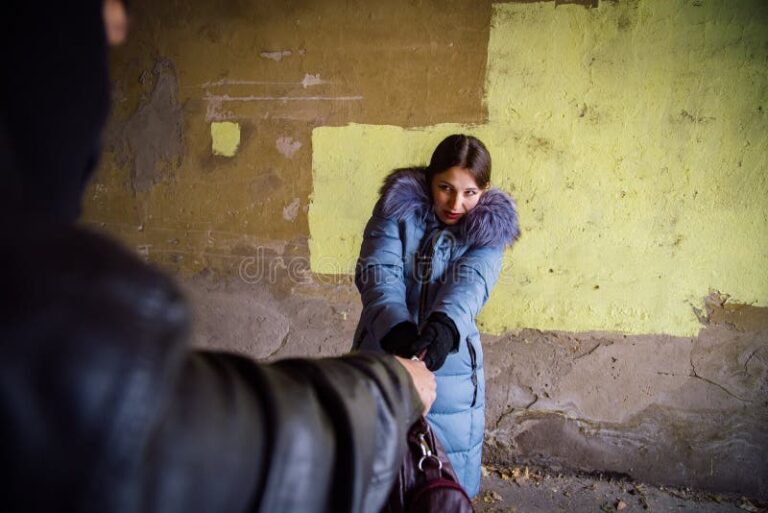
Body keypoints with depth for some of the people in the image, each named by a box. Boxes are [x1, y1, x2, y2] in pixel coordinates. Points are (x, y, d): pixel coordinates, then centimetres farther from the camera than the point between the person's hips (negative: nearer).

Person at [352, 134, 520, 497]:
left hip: (449, 363, 1)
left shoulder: (489, 228, -4)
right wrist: (395, 325, -41)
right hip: (381, 354, 0)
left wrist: (444, 325, -44)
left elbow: (471, 283, -22)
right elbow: (378, 271, -21)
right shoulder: (398, 208, -8)